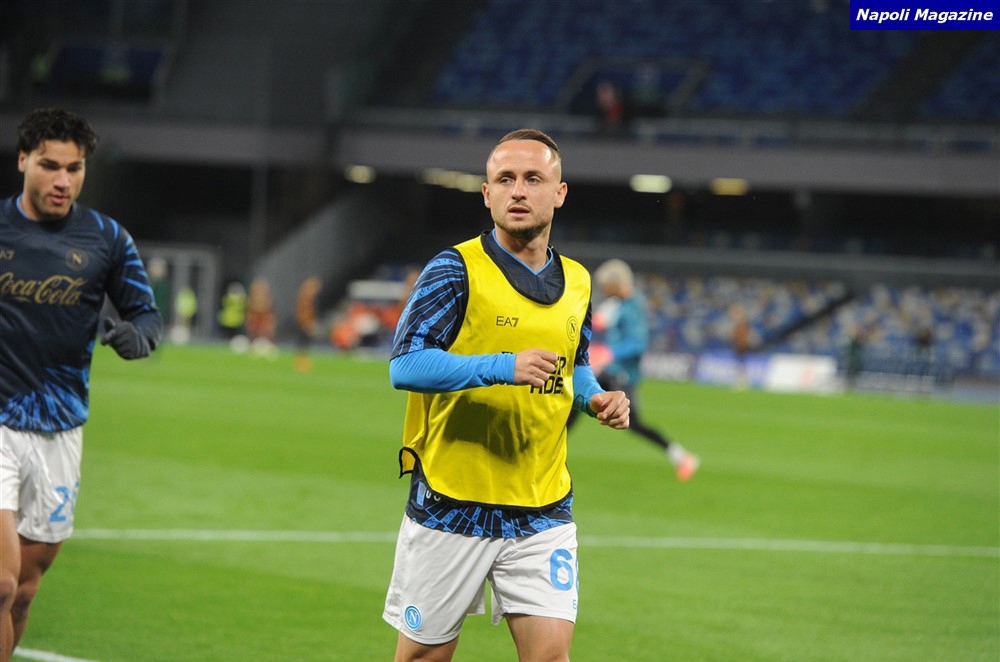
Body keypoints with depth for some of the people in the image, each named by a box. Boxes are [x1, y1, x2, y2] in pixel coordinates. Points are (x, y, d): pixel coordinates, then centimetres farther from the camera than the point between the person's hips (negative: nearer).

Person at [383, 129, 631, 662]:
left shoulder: (575, 282, 10)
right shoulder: (455, 270, -9)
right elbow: (405, 365, -20)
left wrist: (596, 398, 5)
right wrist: (505, 366, -30)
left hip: (543, 512, 4)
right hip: (450, 506, -4)